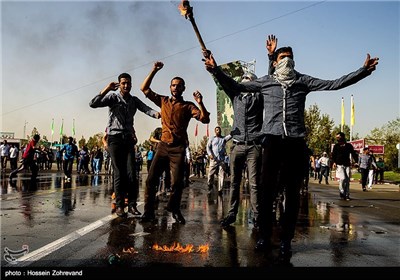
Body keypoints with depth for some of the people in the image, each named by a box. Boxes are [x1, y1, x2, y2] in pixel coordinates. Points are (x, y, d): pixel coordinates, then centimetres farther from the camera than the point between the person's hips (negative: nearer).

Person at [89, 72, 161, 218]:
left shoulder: (134, 100, 12)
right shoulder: (112, 97, 1)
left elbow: (146, 109, -6)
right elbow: (93, 104, -13)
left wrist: (156, 114, -27)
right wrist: (106, 89, -20)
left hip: (129, 139, 3)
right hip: (115, 138, -3)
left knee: (131, 173, -4)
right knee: (119, 173, -5)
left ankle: (132, 204, 4)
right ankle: (119, 206, 2)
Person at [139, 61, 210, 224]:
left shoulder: (188, 106, 4)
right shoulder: (163, 101, 13)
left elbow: (205, 119, -7)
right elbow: (144, 88, 10)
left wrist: (200, 103, -20)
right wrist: (154, 70, 3)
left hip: (179, 147, -2)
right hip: (163, 145, 2)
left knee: (177, 182, -4)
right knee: (151, 179, -5)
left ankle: (174, 209, 18)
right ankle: (149, 211, 5)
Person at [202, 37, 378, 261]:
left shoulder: (303, 81, 12)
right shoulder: (266, 81, 12)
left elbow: (334, 84, 8)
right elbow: (236, 86, 10)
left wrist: (364, 70, 1)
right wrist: (216, 70, 0)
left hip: (296, 141, 1)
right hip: (273, 139, 0)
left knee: (293, 192, 3)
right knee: (268, 189, 0)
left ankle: (286, 240, 13)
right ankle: (265, 236, 14)